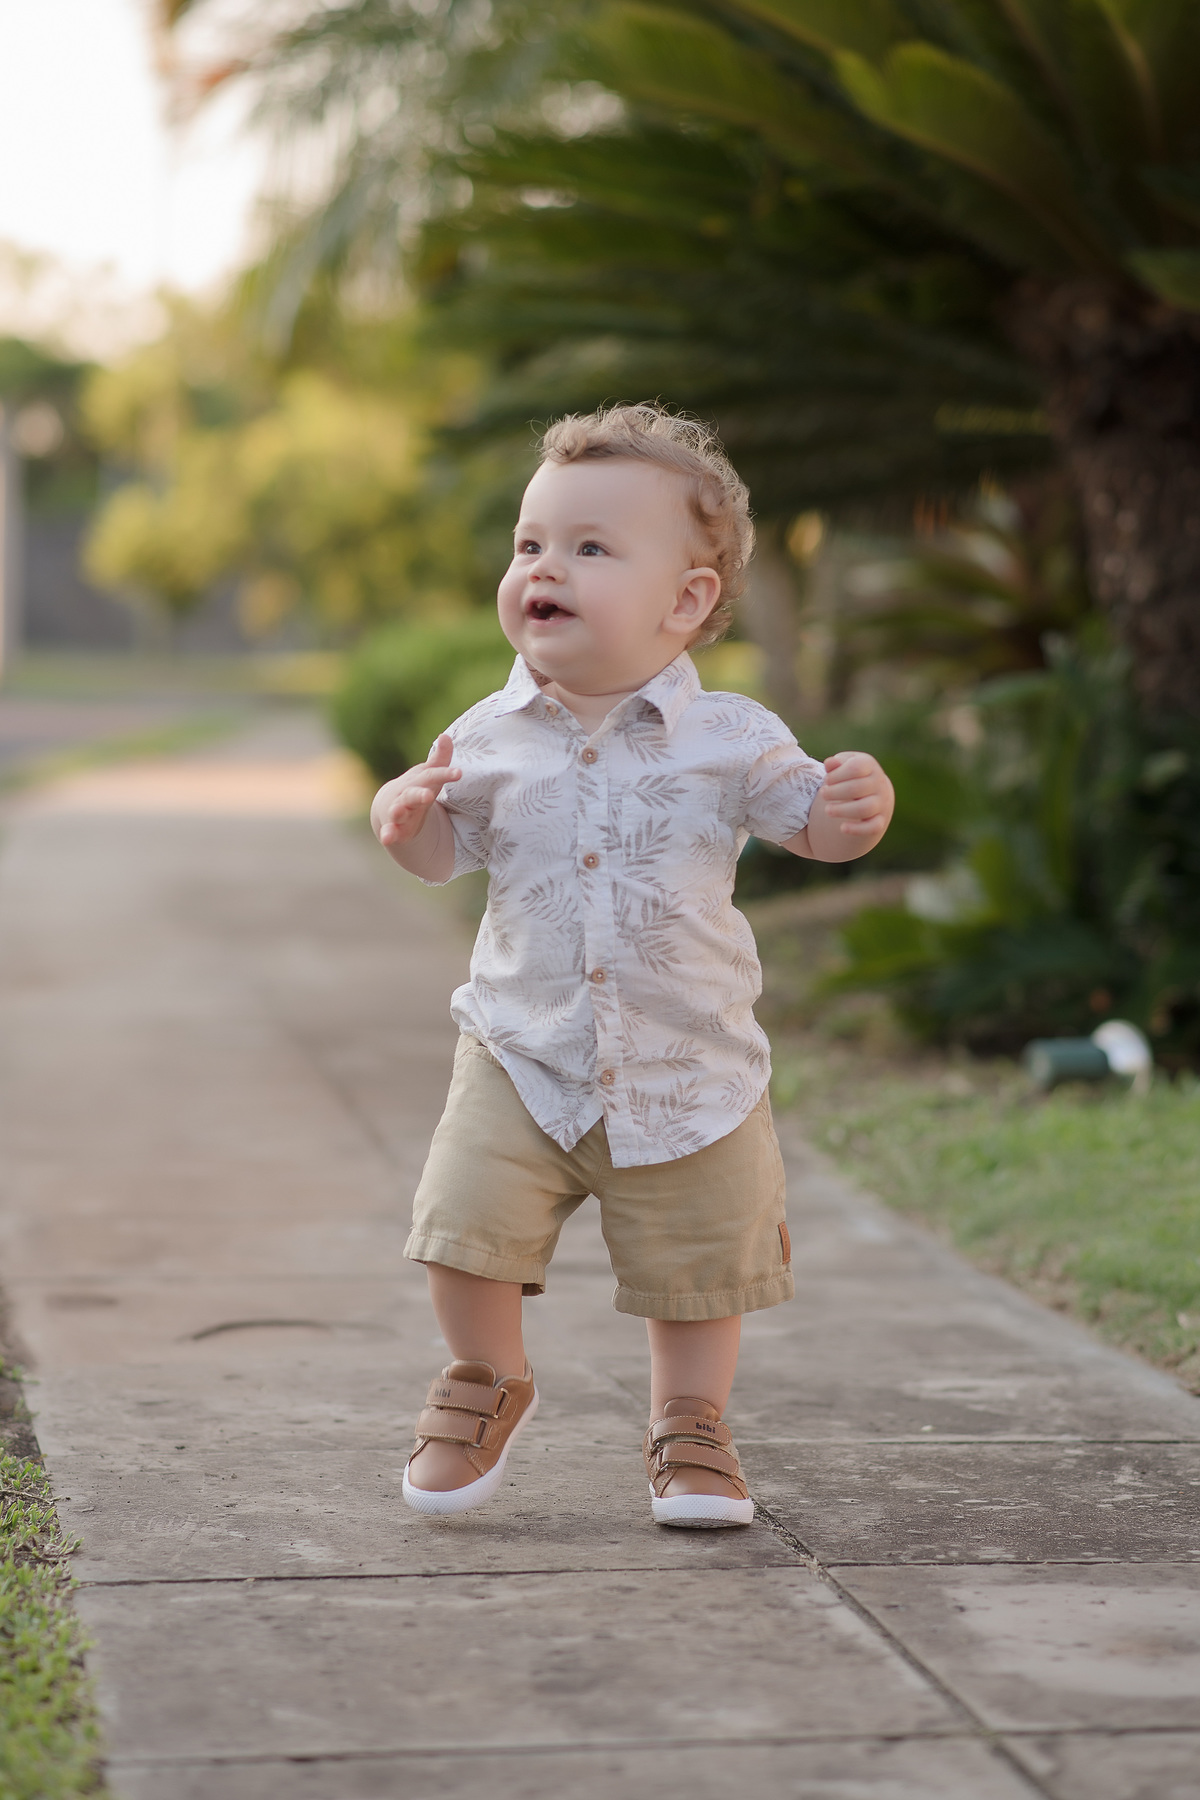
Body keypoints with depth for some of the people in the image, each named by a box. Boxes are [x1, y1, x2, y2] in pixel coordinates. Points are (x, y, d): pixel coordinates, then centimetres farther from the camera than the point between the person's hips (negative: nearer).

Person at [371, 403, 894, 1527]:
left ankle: (689, 1424, 32)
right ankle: (487, 1383, 20)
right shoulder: (491, 739, -2)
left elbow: (808, 822, 0)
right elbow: (446, 853, 9)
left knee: (695, 1264, 7)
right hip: (522, 1057, 1)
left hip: (690, 1068, -1)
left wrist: (858, 809, -22)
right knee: (466, 1224, -8)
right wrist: (405, 818, -12)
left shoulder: (728, 738, -7)